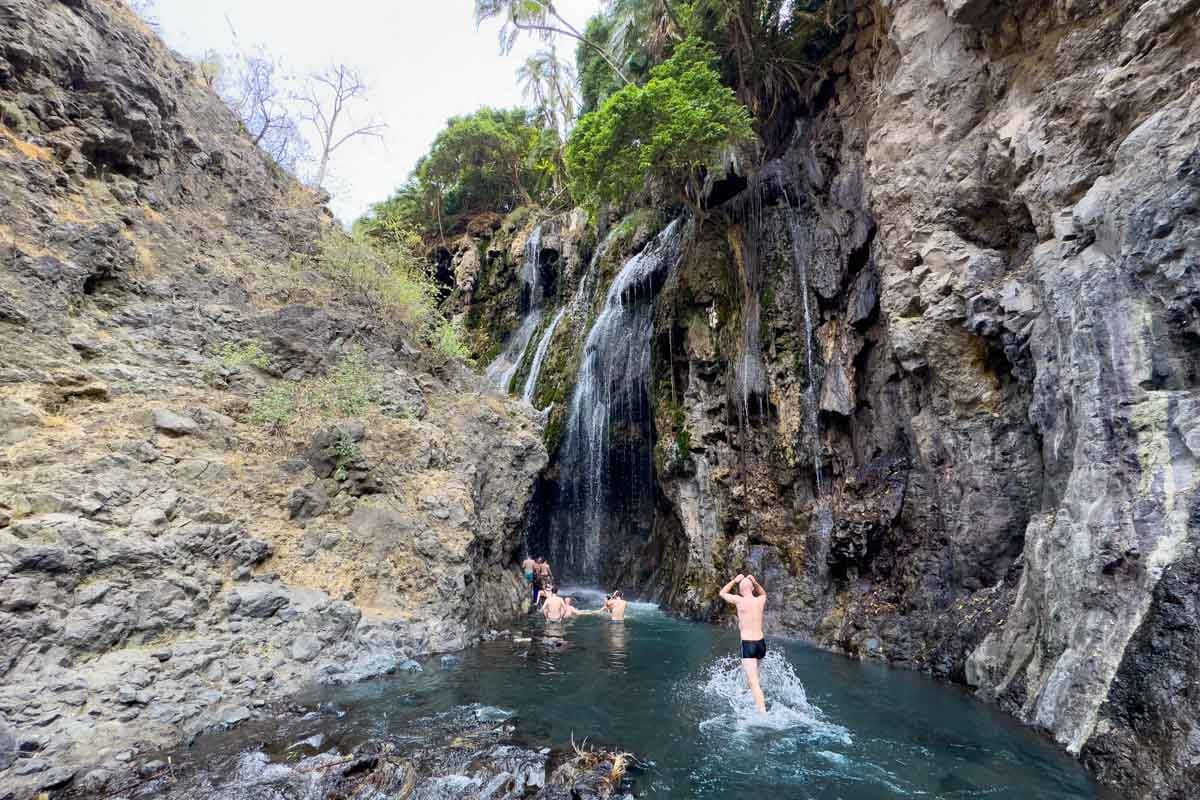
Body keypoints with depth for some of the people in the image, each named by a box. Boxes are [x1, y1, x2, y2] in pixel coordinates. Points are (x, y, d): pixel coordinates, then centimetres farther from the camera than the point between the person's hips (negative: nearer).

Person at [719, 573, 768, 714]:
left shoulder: (739, 600, -9)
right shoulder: (760, 600, 3)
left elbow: (722, 593, 9)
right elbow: (763, 593, 29)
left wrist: (735, 580, 11)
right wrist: (755, 582, 14)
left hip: (748, 645, -6)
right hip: (761, 643, 6)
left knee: (754, 682, -9)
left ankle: (763, 713, -19)